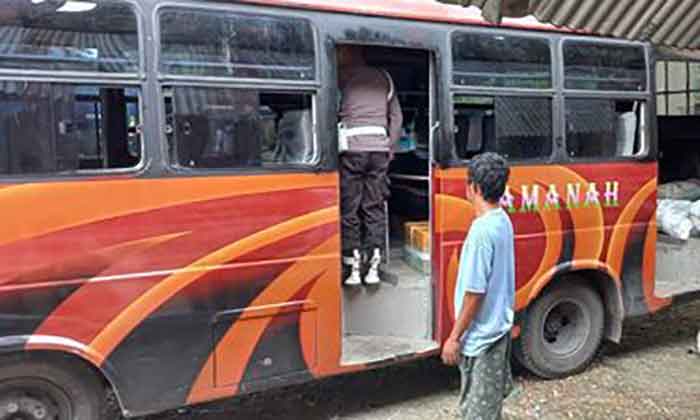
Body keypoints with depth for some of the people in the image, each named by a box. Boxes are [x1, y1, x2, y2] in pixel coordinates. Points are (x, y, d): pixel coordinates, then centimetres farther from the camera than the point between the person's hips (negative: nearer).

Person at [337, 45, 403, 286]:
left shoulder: (342, 76, 5)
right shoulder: (383, 77, 17)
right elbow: (397, 117, 16)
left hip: (352, 146, -4)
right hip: (379, 147, 4)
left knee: (349, 209, 2)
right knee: (374, 208, 7)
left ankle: (353, 268, 2)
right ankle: (374, 267, 8)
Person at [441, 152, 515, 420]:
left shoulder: (482, 230, -26)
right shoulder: (502, 220, 3)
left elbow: (475, 292, -24)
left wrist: (454, 337, -15)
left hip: (481, 335, -9)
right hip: (498, 327, 9)